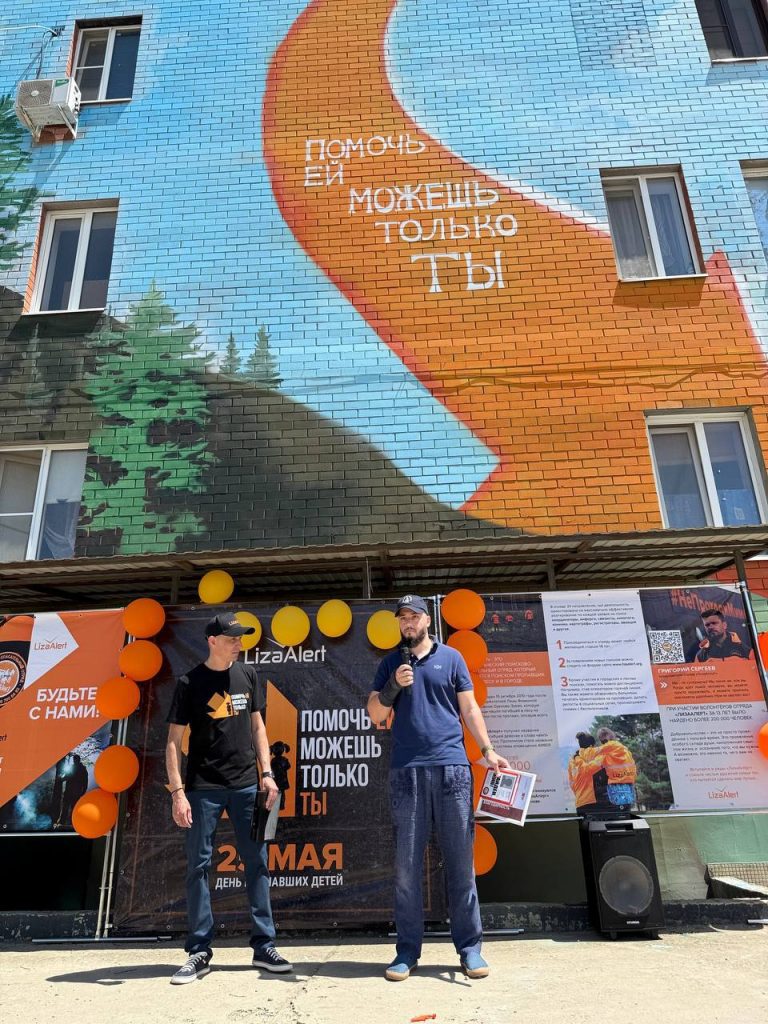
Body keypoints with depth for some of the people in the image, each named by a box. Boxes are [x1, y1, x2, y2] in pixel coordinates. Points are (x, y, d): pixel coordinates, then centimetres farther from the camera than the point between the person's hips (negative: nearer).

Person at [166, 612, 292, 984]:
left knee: (257, 863, 7)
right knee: (198, 866, 5)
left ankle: (263, 947, 18)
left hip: (246, 784, 3)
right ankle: (200, 952, 20)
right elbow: (174, 741, -4)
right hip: (203, 788, -3)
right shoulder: (190, 683, -5)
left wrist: (266, 773, 4)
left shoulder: (247, 675, 5)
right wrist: (177, 791, -11)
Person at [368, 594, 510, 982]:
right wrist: (393, 685, -9)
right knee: (407, 865, 5)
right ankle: (407, 950, 16)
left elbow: (469, 708, 10)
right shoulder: (391, 663, 12)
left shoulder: (451, 658, 10)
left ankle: (470, 948, 16)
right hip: (407, 771, 1)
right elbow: (375, 715, 8)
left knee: (460, 861, 5)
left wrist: (488, 750, 0)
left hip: (452, 768, -1)